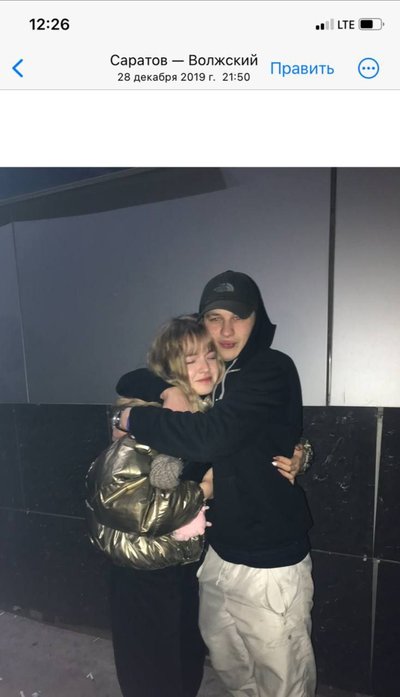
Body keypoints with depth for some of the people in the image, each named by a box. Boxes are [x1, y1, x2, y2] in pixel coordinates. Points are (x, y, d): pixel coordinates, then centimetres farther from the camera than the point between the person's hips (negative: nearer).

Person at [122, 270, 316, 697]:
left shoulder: (272, 371, -18)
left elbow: (210, 436, -31)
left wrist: (135, 420, -17)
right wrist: (170, 398, -11)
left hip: (269, 562, -6)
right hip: (219, 551, 7)